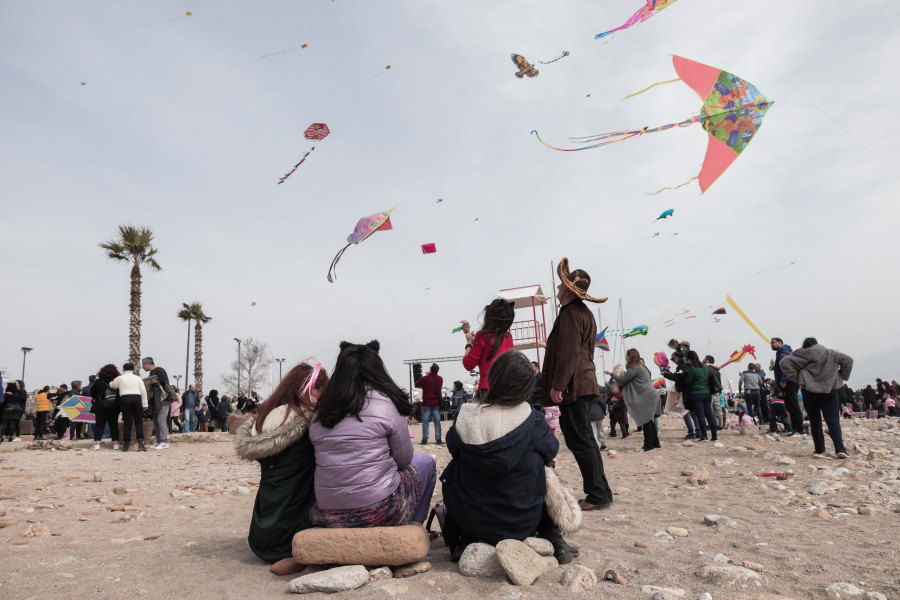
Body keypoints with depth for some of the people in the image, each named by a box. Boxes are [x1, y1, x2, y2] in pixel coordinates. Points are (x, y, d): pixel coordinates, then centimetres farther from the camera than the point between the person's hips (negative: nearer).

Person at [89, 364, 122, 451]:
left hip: (101, 407, -1)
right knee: (114, 424, 8)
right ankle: (116, 443, 7)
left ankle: (97, 444, -1)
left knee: (99, 425, 5)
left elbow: (92, 393, 5)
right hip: (115, 407, 2)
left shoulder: (98, 381, -4)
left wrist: (96, 398, 23)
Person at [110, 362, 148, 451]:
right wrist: (144, 404, 10)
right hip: (137, 399, 0)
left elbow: (111, 385, 24)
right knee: (139, 422, 3)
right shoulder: (138, 378, 10)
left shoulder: (120, 378, 8)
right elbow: (143, 391, 6)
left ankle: (126, 444, 7)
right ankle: (140, 443, -9)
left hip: (125, 399, 0)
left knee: (127, 423, 5)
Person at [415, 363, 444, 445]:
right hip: (436, 403, 3)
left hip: (426, 403, -3)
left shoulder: (424, 379, -9)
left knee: (425, 421, 3)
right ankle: (438, 439, 4)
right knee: (437, 421, 5)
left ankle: (425, 439, -1)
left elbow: (416, 385, 7)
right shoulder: (440, 379, 4)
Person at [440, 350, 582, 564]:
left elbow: (452, 446, 5)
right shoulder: (532, 420, -17)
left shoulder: (467, 417, -14)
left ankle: (466, 539, 21)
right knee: (546, 475, 24)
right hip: (520, 523, -1)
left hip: (469, 520, 1)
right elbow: (551, 450, 2)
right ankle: (553, 539, 24)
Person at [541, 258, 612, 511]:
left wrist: (557, 385, -21)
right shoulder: (584, 312, 19)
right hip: (585, 383, 11)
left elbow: (568, 353, -21)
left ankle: (599, 495, -2)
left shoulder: (571, 313, -13)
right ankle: (600, 493, 19)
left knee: (580, 441, -6)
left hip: (573, 386, -11)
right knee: (585, 440, 14)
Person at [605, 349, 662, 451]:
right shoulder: (640, 366, 21)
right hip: (651, 396, 10)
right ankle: (655, 443, 18)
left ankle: (648, 445, -4)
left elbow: (623, 379, -10)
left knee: (646, 421, -7)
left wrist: (611, 374, 3)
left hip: (647, 397, -10)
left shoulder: (634, 367, -12)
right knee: (649, 421, 13)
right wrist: (620, 382, 16)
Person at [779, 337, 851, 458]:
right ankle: (840, 449, -14)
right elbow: (848, 360, 1)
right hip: (829, 391, 1)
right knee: (833, 421, 0)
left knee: (815, 420, 10)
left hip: (809, 392, -1)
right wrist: (841, 377, 7)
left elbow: (784, 362, -7)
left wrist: (796, 378, -4)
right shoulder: (830, 354, 9)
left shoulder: (801, 356, 3)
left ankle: (820, 450, 11)